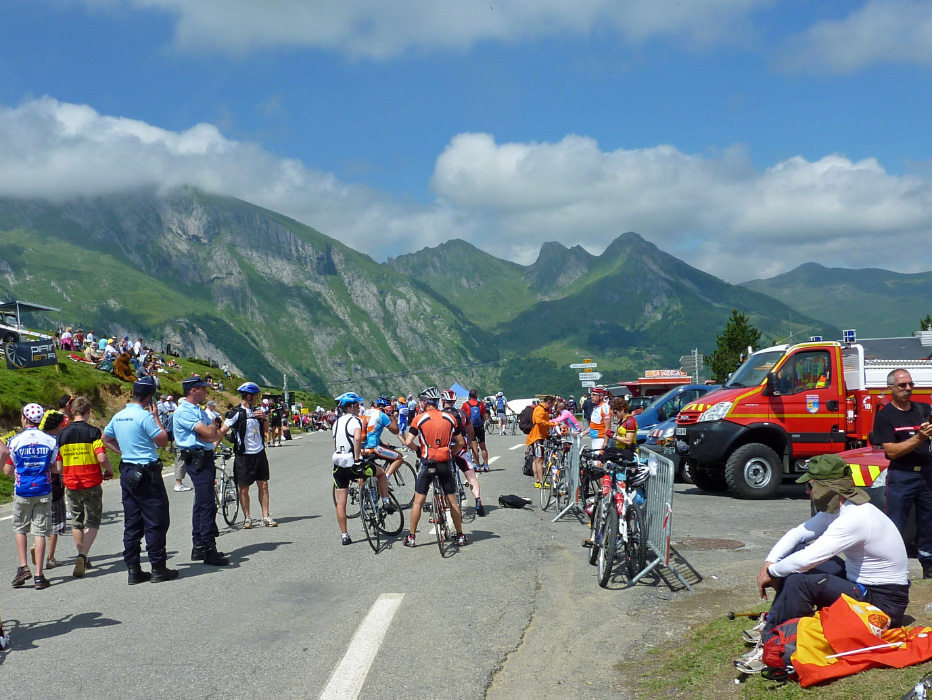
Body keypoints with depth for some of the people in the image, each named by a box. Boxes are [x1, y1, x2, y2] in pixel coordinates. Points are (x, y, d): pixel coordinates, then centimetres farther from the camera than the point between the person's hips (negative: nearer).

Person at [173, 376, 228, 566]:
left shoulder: (200, 411, 19)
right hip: (196, 459, -10)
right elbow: (208, 433, -19)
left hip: (206, 459, 10)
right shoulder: (183, 411, -11)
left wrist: (209, 431, -13)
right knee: (207, 505, -11)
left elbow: (216, 436, 9)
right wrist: (211, 428, 3)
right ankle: (209, 551, -10)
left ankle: (198, 547, 21)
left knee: (202, 504, 14)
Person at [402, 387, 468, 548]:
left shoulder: (419, 418, -5)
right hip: (445, 464, 3)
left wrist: (418, 450, 9)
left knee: (418, 501, 7)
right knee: (453, 501, 12)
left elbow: (408, 442, -9)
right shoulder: (449, 418, 5)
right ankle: (460, 536, 17)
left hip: (427, 463, -3)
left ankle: (411, 537, 11)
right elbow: (460, 442, 8)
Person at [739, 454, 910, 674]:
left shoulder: (855, 519, -27)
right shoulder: (837, 508, 2)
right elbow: (798, 533, 10)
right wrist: (769, 562, -5)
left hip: (883, 602, -10)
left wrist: (772, 572, -13)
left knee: (799, 580, -26)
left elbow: (805, 560, -30)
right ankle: (772, 623, 5)